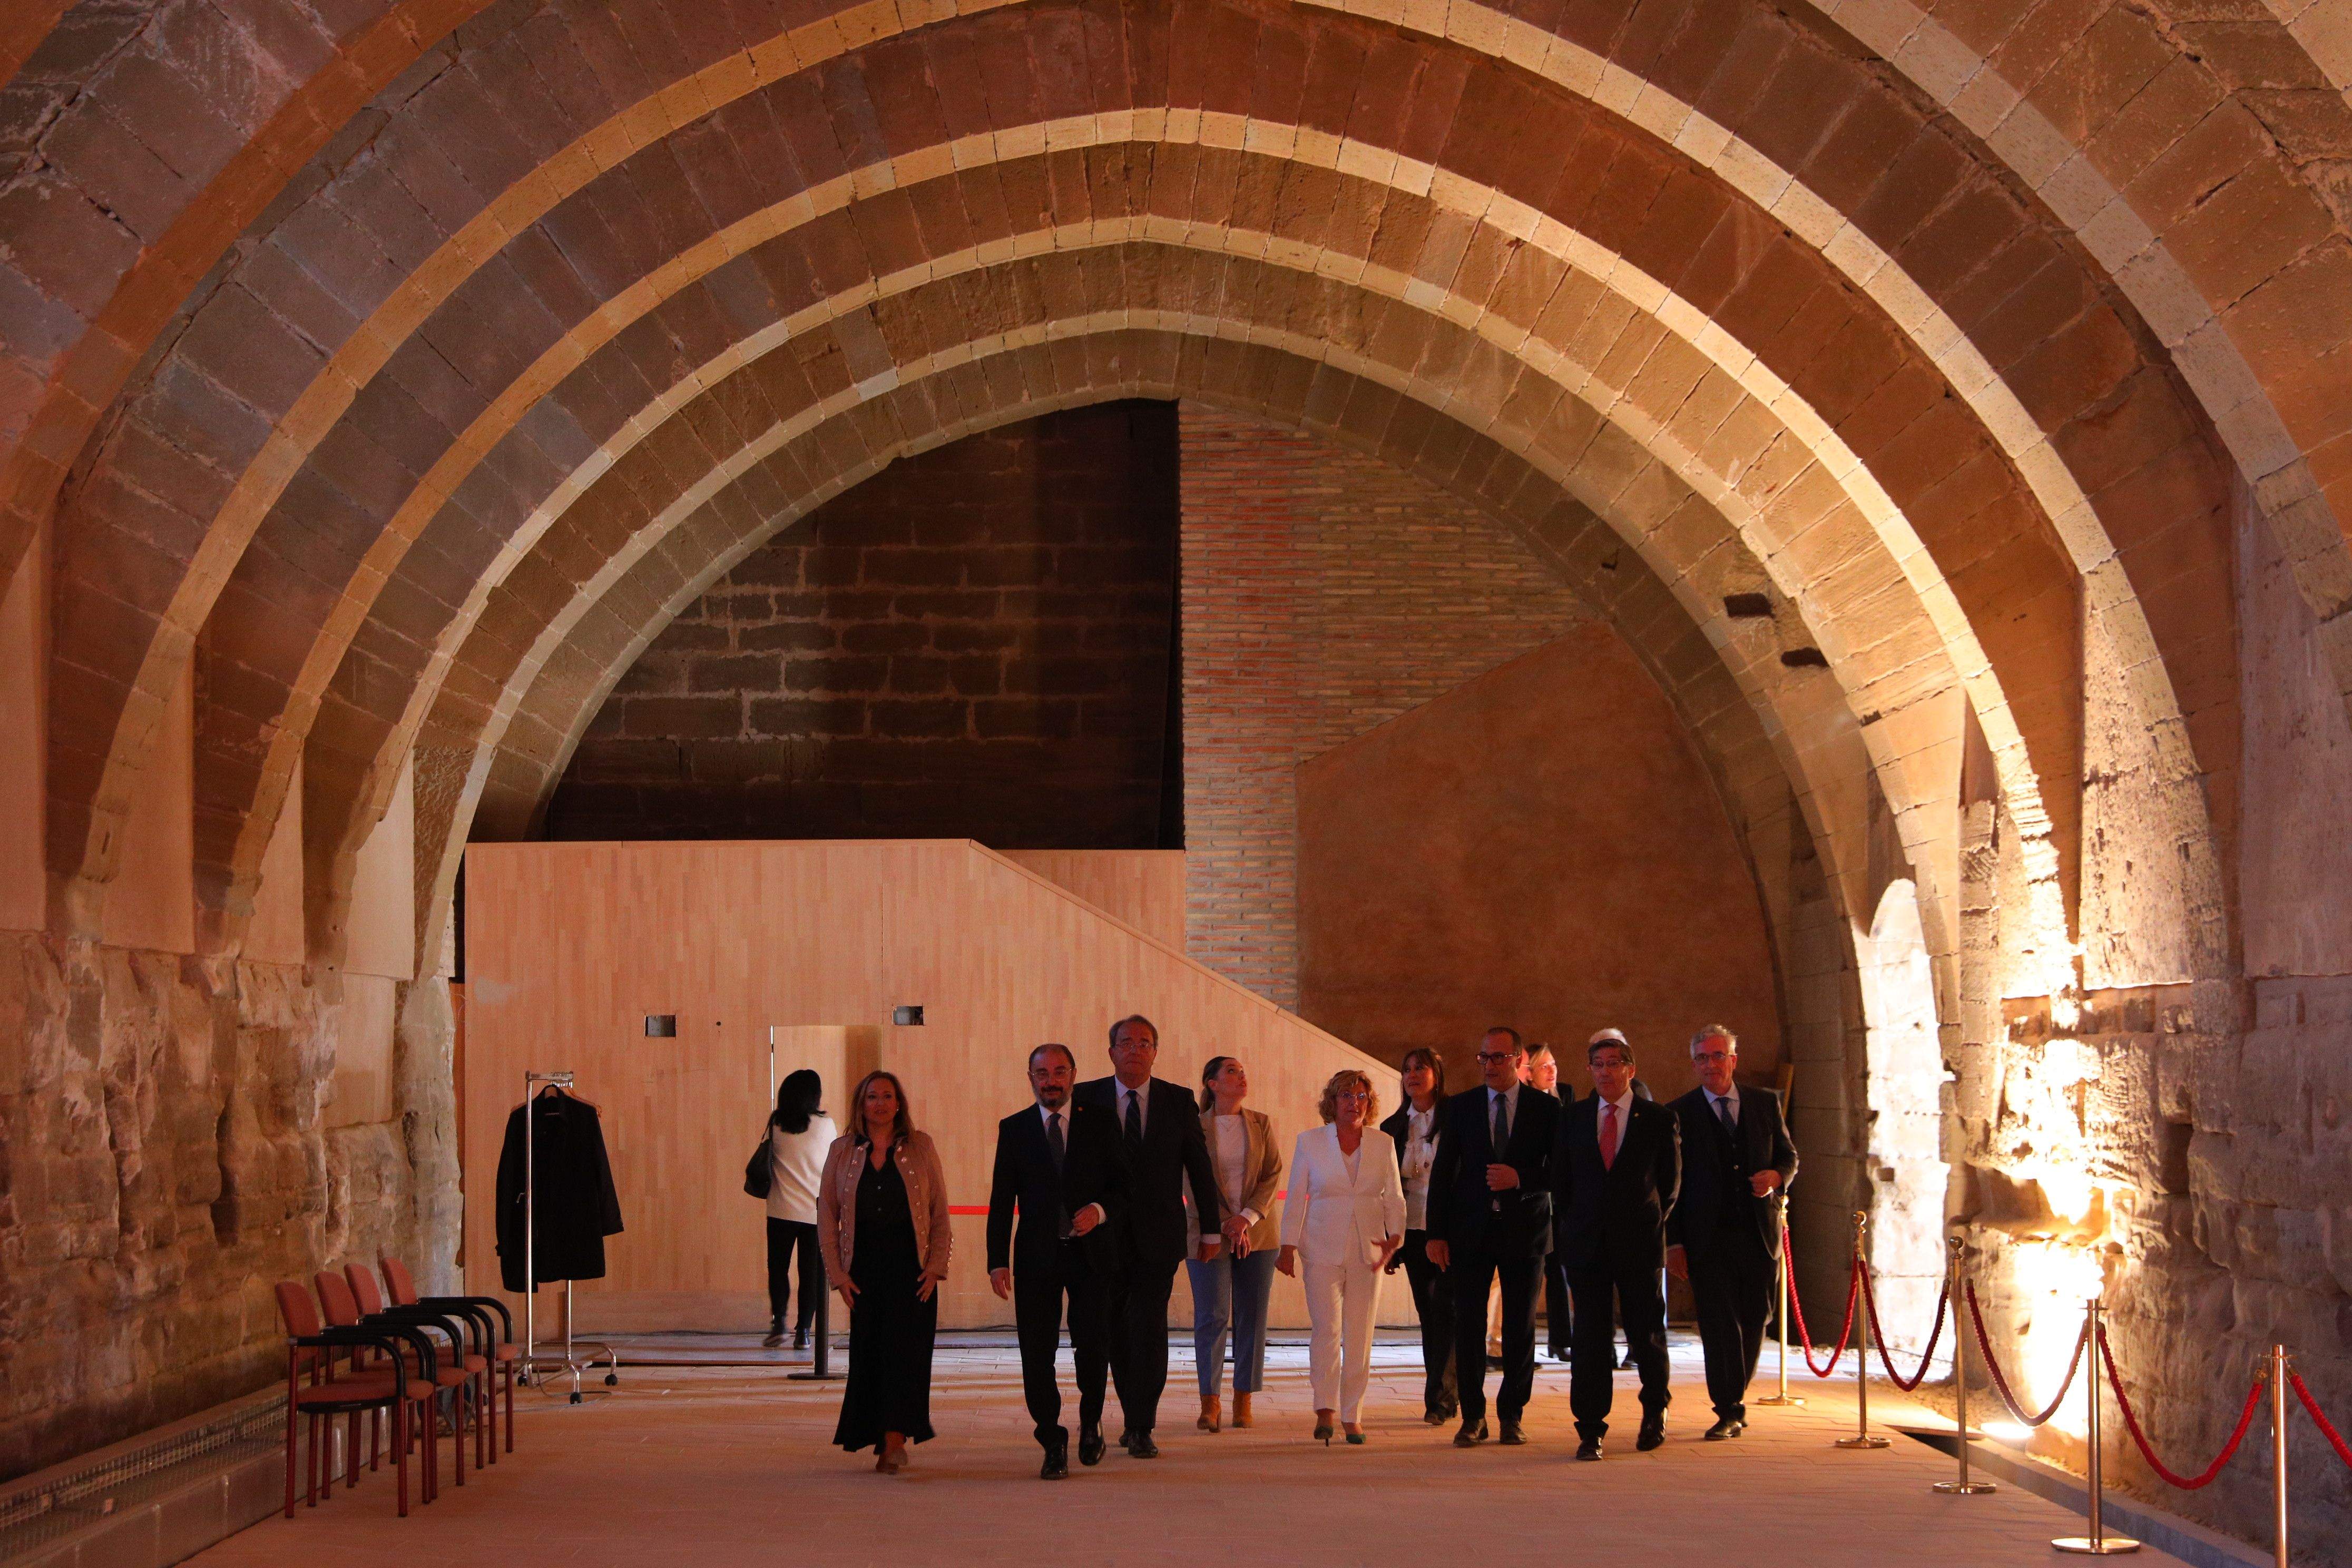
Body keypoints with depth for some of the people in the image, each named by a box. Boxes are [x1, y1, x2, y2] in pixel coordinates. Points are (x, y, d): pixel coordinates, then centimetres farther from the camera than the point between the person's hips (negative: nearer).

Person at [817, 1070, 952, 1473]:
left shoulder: (920, 1148, 4)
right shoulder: (842, 1152, 6)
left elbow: (940, 1213, 4)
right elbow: (827, 1216, 8)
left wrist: (936, 1266, -5)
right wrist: (838, 1273, 0)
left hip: (910, 1267, -2)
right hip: (864, 1269, 2)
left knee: (904, 1349, -12)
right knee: (868, 1355, 1)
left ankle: (894, 1442, -17)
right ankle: (881, 1442, 12)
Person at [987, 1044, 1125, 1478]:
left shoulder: (1099, 1124, 6)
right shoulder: (1013, 1129, 7)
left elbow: (1122, 1184, 9)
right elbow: (1002, 1200, 5)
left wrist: (1099, 1211, -13)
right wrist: (998, 1260, -3)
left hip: (1091, 1252, 0)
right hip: (1037, 1257, 0)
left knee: (1094, 1348, -3)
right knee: (1037, 1356, -2)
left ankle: (1090, 1422, 25)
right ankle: (1053, 1444, 10)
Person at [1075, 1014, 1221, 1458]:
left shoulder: (1179, 1102, 4)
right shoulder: (1087, 1099, 2)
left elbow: (1200, 1168, 6)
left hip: (1158, 1237, -1)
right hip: (1107, 1234, 1)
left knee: (1150, 1331, -7)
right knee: (1117, 1334, 8)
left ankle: (1142, 1428, -3)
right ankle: (1134, 1418, 22)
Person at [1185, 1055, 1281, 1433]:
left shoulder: (1262, 1125, 9)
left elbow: (1273, 1175, 3)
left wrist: (1248, 1217, -10)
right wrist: (1215, 1232, -11)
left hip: (1256, 1232, 3)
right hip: (1209, 1232, -3)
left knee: (1252, 1318, 1)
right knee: (1211, 1317, -6)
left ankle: (1243, 1402, 7)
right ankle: (1210, 1402, -1)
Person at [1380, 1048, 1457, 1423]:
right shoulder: (1393, 1128, 10)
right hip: (1413, 1233, 5)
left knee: (1445, 1309, -11)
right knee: (1428, 1315, 7)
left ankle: (1439, 1396, -8)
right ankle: (1446, 1395, 15)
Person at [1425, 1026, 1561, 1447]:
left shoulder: (1546, 1108, 1)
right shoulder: (1461, 1107, 5)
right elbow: (1442, 1172, 4)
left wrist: (1521, 1179, -18)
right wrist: (1437, 1233, -2)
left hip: (1525, 1228, -1)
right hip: (1471, 1231, 1)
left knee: (1520, 1328, 4)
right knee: (1468, 1325, 0)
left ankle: (1511, 1415, 15)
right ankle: (1473, 1416, 8)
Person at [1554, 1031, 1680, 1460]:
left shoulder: (1659, 1119, 2)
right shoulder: (1573, 1118, 8)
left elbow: (1671, 1179, 8)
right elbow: (1560, 1179, 13)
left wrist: (1653, 1221, 6)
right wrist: (1572, 1223, 7)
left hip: (1639, 1242, -1)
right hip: (1587, 1243, 1)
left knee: (1647, 1333, 7)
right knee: (1591, 1338, -2)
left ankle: (1654, 1411, 31)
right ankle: (1590, 1430, 0)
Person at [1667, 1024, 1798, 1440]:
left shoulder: (1765, 1103, 9)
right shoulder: (1681, 1114, 1)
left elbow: (1789, 1156, 15)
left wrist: (1777, 1177, -10)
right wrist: (1674, 1242, -5)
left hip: (1758, 1234, 3)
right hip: (1708, 1237, -3)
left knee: (1753, 1322, 8)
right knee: (1720, 1324, -6)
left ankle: (1733, 1400, 26)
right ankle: (1729, 1411, 0)